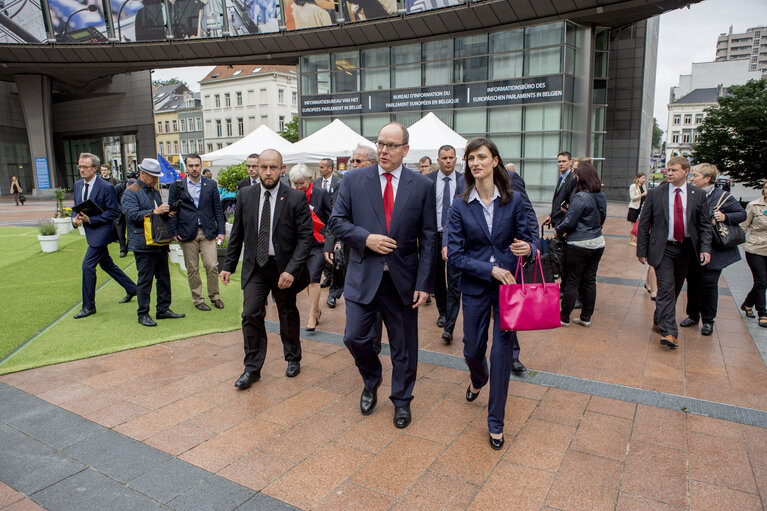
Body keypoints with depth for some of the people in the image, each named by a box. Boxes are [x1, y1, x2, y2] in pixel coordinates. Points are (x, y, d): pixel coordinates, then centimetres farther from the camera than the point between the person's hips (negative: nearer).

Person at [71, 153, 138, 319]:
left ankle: (89, 306, 1)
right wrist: (75, 218, -7)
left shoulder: (106, 187, -16)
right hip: (91, 231, 9)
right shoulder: (78, 185, 8)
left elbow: (114, 212, -16)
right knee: (106, 264, 17)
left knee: (88, 265, -10)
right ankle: (131, 289, 33)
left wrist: (90, 219, -21)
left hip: (102, 231, -9)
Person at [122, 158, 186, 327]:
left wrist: (167, 212, 5)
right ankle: (143, 314, 9)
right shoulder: (130, 192, -7)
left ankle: (163, 309, 22)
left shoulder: (155, 191, 18)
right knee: (145, 280, -2)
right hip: (143, 244, -8)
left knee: (164, 277, 12)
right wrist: (154, 211, -25)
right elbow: (132, 214, -18)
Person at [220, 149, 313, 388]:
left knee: (288, 314, 14)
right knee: (251, 314, -4)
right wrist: (228, 265, 5)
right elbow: (237, 233, 7)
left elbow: (306, 236, -13)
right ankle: (252, 368, 11)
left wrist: (292, 269, -21)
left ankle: (293, 359, 35)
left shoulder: (296, 198, -11)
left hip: (284, 267, -2)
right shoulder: (246, 195, 0)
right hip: (255, 265, 2)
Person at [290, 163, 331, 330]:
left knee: (313, 279, -11)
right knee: (307, 280, 11)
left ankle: (312, 316, -4)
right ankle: (317, 310, 28)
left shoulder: (321, 193, -6)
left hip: (319, 243, -5)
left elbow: (330, 218, -3)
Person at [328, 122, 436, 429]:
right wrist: (365, 238, -15)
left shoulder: (422, 186, 0)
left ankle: (402, 400, 33)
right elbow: (337, 221, 3)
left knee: (403, 346, 10)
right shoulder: (353, 180, 2)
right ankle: (371, 382, 32)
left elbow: (428, 239, -1)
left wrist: (424, 284, -7)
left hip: (403, 279, 0)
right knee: (355, 337, 0)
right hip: (363, 276, 1)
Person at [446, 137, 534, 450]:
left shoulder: (513, 201, -3)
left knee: (502, 351, 1)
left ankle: (495, 422, 18)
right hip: (475, 287, 1)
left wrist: (527, 248, -21)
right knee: (472, 350, 12)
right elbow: (455, 254, -8)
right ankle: (478, 381, 51)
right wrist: (491, 269, -17)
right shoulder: (460, 207, -4)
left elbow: (526, 239, 3)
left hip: (509, 285, -1)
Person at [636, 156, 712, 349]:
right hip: (662, 249, -3)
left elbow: (705, 225, 5)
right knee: (666, 288, -11)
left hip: (686, 249, 3)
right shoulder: (655, 193, -2)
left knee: (675, 289, 13)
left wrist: (705, 248, -8)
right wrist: (642, 250, -2)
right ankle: (669, 332, -12)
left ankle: (659, 321, 32)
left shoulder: (698, 195, 3)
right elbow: (643, 224, 0)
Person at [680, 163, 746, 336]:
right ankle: (693, 315, 27)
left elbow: (742, 214, 1)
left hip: (714, 250, -4)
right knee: (692, 282, 10)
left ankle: (708, 320, 16)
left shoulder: (723, 197, -7)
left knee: (708, 283, 0)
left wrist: (725, 217, -17)